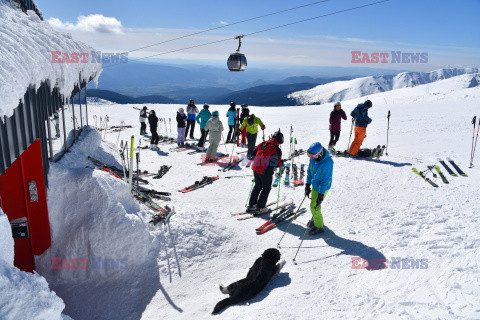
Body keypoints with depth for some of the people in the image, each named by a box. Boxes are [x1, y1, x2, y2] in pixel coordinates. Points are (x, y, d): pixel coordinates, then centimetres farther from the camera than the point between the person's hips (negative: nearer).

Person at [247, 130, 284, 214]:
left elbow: (253, 153, 16)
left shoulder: (262, 144, 7)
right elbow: (276, 162, -14)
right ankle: (259, 208, 11)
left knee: (257, 186, 22)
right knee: (266, 188, 12)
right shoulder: (276, 149, -12)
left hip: (255, 169, 6)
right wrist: (281, 163, 6)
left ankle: (251, 205, 26)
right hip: (266, 172, -6)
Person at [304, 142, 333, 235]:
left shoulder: (328, 162, -31)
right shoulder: (313, 157, -11)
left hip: (323, 187, -7)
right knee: (313, 203, 20)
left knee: (314, 206, -3)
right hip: (314, 184, 7)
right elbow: (310, 170, 5)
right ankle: (315, 218, 45)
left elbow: (326, 180, -26)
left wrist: (321, 194, -23)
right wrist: (308, 184, 7)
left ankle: (319, 226, 17)